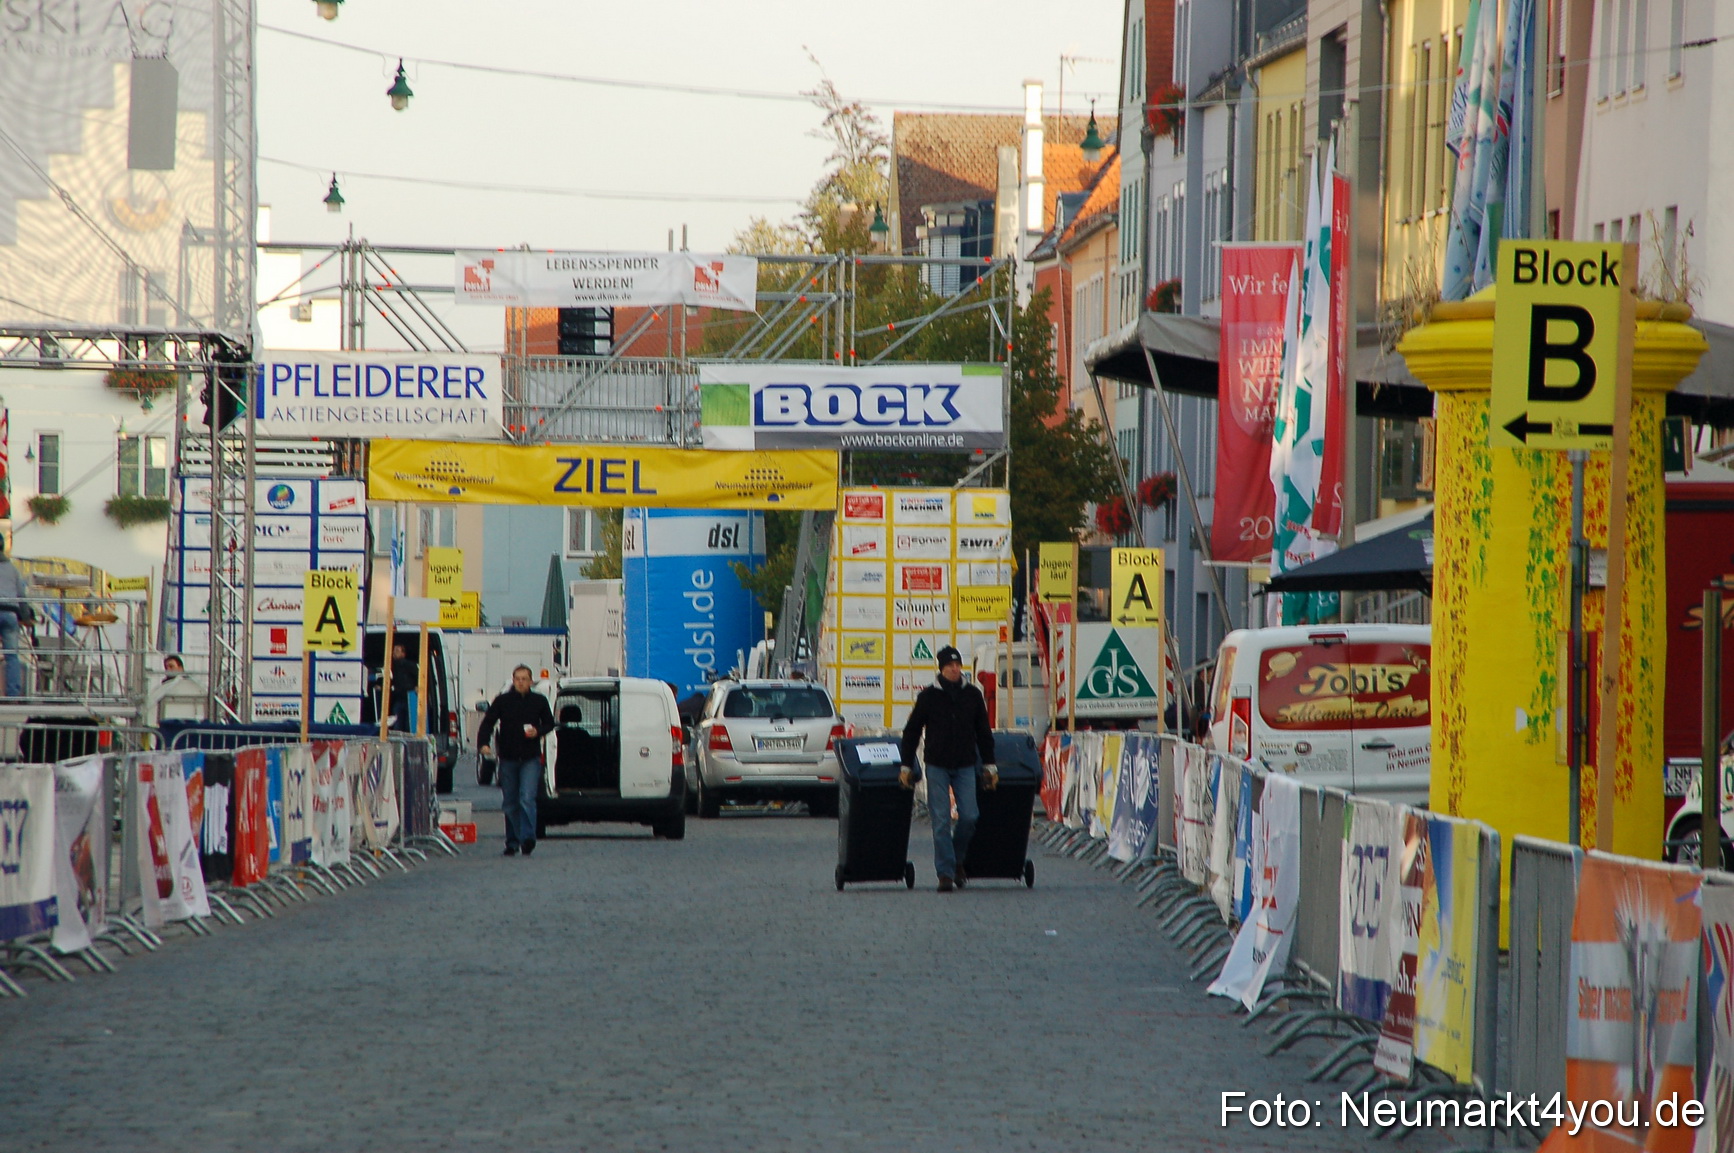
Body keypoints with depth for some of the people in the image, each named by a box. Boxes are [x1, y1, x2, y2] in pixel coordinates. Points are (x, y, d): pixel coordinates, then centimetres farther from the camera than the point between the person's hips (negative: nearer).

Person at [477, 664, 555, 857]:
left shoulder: (539, 701, 4)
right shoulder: (502, 701, 2)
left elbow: (549, 723, 14)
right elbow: (488, 723, -2)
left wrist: (538, 731, -9)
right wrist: (483, 744, -20)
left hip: (530, 759, -2)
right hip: (508, 759, 2)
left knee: (527, 799, -16)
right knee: (510, 803, 8)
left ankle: (527, 838, -20)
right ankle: (512, 842, 18)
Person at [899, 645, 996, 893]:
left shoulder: (972, 695, 6)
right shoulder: (929, 696, 0)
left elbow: (983, 733, 13)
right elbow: (911, 732, 5)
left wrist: (989, 765, 10)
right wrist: (906, 767, 2)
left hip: (965, 765, 2)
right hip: (937, 765, -2)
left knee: (969, 816, -6)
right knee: (941, 821, -5)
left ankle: (958, 859, 19)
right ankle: (945, 873, -2)